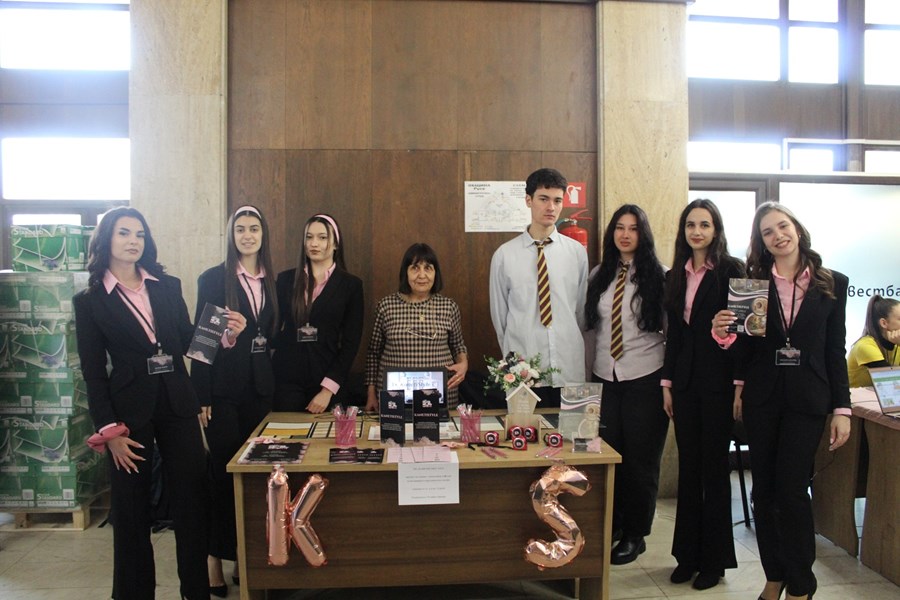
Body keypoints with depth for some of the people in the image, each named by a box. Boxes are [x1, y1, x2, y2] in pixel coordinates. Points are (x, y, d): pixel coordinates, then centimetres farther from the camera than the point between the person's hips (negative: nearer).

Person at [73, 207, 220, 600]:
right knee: (132, 509, 8)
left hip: (178, 404, 3)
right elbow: (93, 373, -2)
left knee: (192, 500, 6)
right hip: (131, 410, -2)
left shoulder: (168, 286, 9)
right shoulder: (89, 301, 0)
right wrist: (109, 431, -8)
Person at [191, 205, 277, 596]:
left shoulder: (271, 281, 10)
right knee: (223, 469, 1)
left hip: (260, 387, 4)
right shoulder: (212, 279, -3)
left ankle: (246, 554, 21)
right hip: (223, 388, -4)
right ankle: (215, 557, 16)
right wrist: (201, 396, -9)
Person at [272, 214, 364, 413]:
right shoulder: (286, 279, 7)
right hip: (286, 380, 1)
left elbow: (351, 342, -3)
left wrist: (328, 388, -10)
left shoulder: (351, 285, 1)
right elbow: (273, 326, 8)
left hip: (328, 381, -1)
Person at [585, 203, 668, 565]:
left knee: (641, 459, 6)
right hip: (605, 376, 4)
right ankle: (610, 525, 25)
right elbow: (589, 324, 11)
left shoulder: (656, 276, -3)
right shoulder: (599, 275, 9)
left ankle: (635, 535, 21)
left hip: (645, 379, -3)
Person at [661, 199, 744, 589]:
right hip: (685, 381, 5)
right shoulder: (675, 276, 11)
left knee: (714, 468, 5)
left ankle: (714, 559, 20)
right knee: (688, 467, 11)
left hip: (719, 379, -5)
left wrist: (740, 384, -14)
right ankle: (688, 554, 24)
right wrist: (667, 383, 9)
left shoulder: (732, 270, -5)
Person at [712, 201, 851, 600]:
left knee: (791, 489, -5)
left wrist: (842, 408, 1)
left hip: (807, 400, -1)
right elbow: (743, 344, 4)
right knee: (764, 490, 8)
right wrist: (722, 331, -18)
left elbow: (835, 350, 3)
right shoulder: (752, 283, 3)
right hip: (761, 397, 2)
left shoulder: (832, 284, 3)